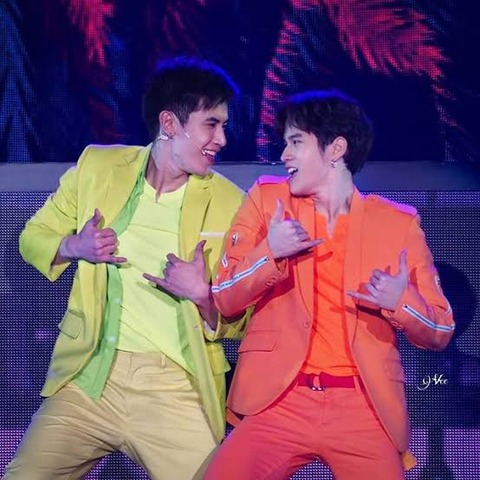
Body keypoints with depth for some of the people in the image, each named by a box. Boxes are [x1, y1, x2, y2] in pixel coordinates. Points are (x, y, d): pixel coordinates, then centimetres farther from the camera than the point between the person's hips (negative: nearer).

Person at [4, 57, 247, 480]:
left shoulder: (229, 204, -1)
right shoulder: (96, 167, 3)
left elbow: (238, 323, 2)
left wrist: (203, 297, -19)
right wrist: (74, 247, -7)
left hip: (176, 391, -1)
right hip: (89, 377, 1)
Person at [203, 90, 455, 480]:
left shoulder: (399, 224, 7)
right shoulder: (268, 199, 9)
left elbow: (440, 332, 9)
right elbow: (224, 300, 4)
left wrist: (402, 302, -12)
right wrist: (269, 252, -13)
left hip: (365, 407, 0)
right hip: (278, 400, 0)